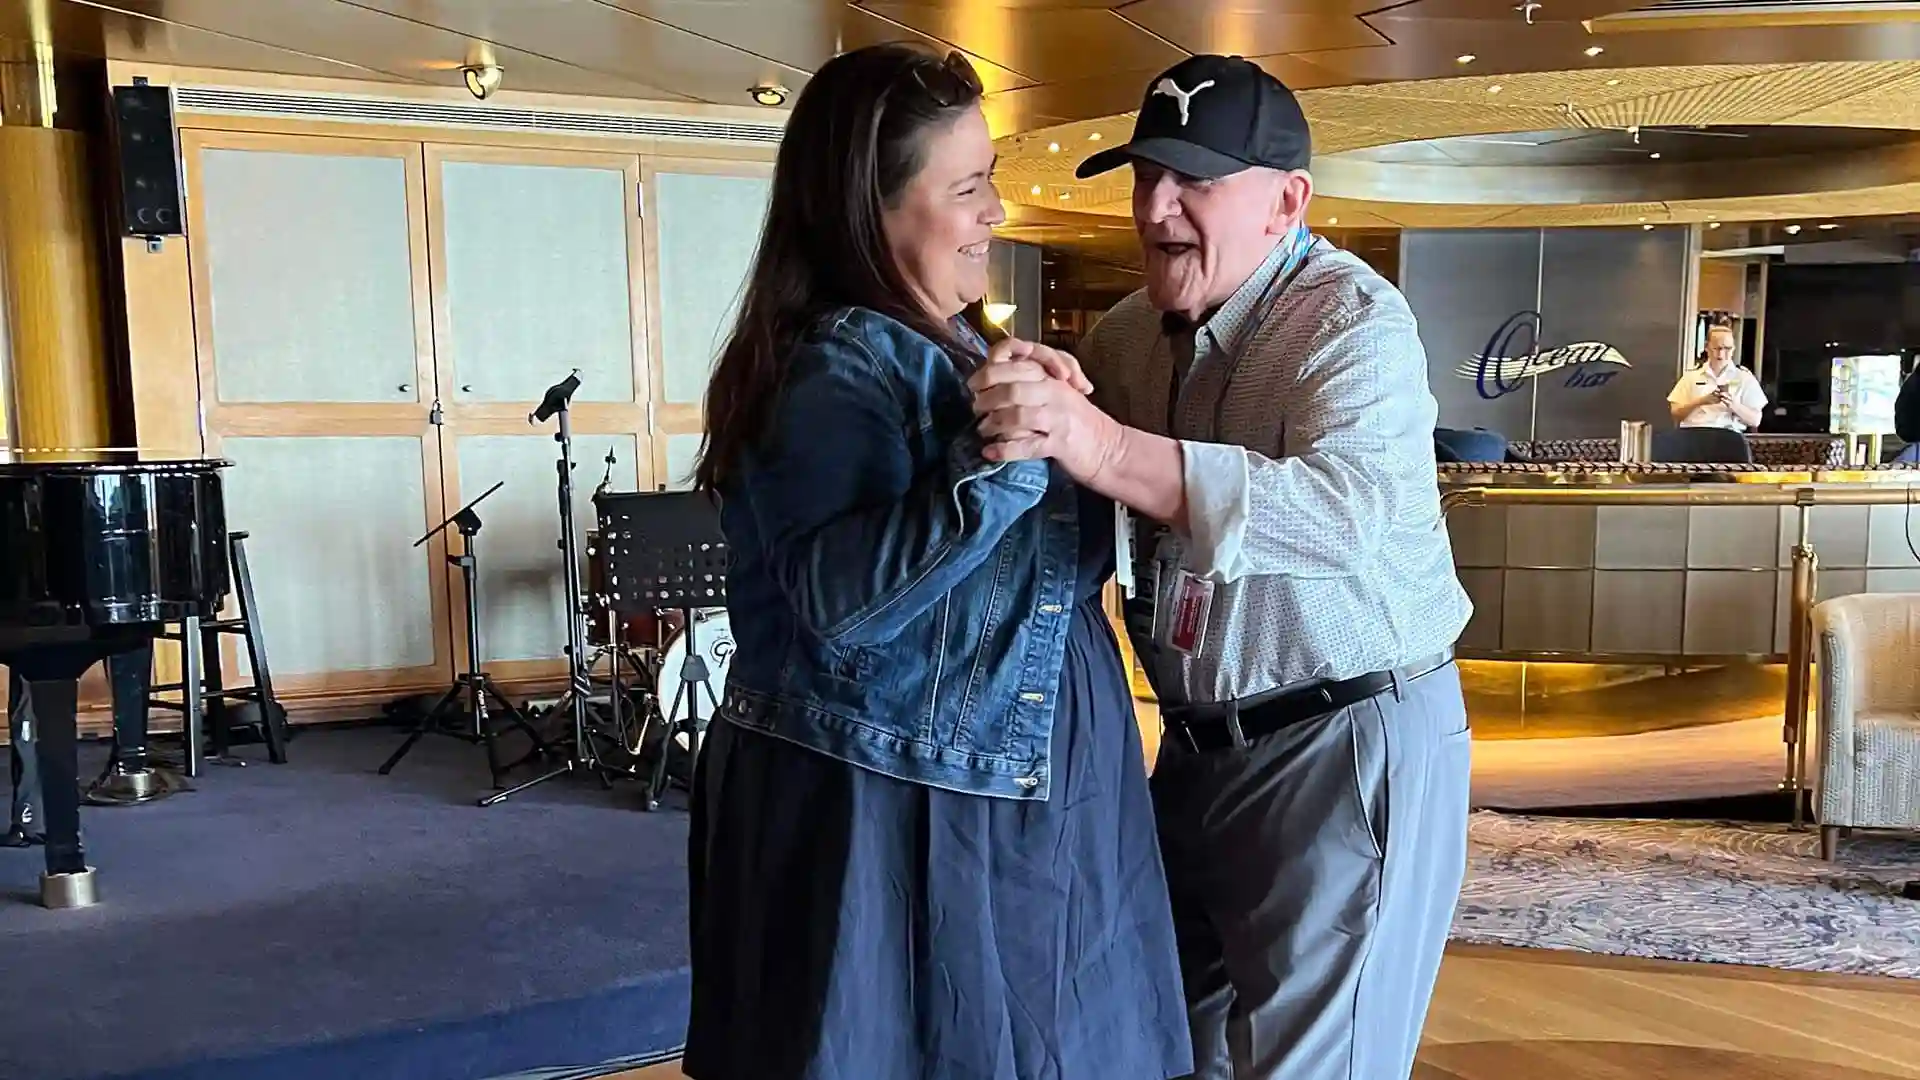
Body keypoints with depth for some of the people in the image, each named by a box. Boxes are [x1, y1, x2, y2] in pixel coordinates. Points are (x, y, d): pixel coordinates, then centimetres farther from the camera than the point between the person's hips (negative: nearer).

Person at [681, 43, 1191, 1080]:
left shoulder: (938, 345, 12)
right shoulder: (836, 365, -17)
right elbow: (842, 598, -31)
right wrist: (989, 460, -36)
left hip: (988, 799, 9)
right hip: (884, 814, -9)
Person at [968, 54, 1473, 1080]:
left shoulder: (1356, 327, -17)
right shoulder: (1128, 331, 5)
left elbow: (1351, 512, -36)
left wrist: (1105, 451, -45)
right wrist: (1022, 397, -16)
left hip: (1347, 748, -7)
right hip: (1196, 745, 7)